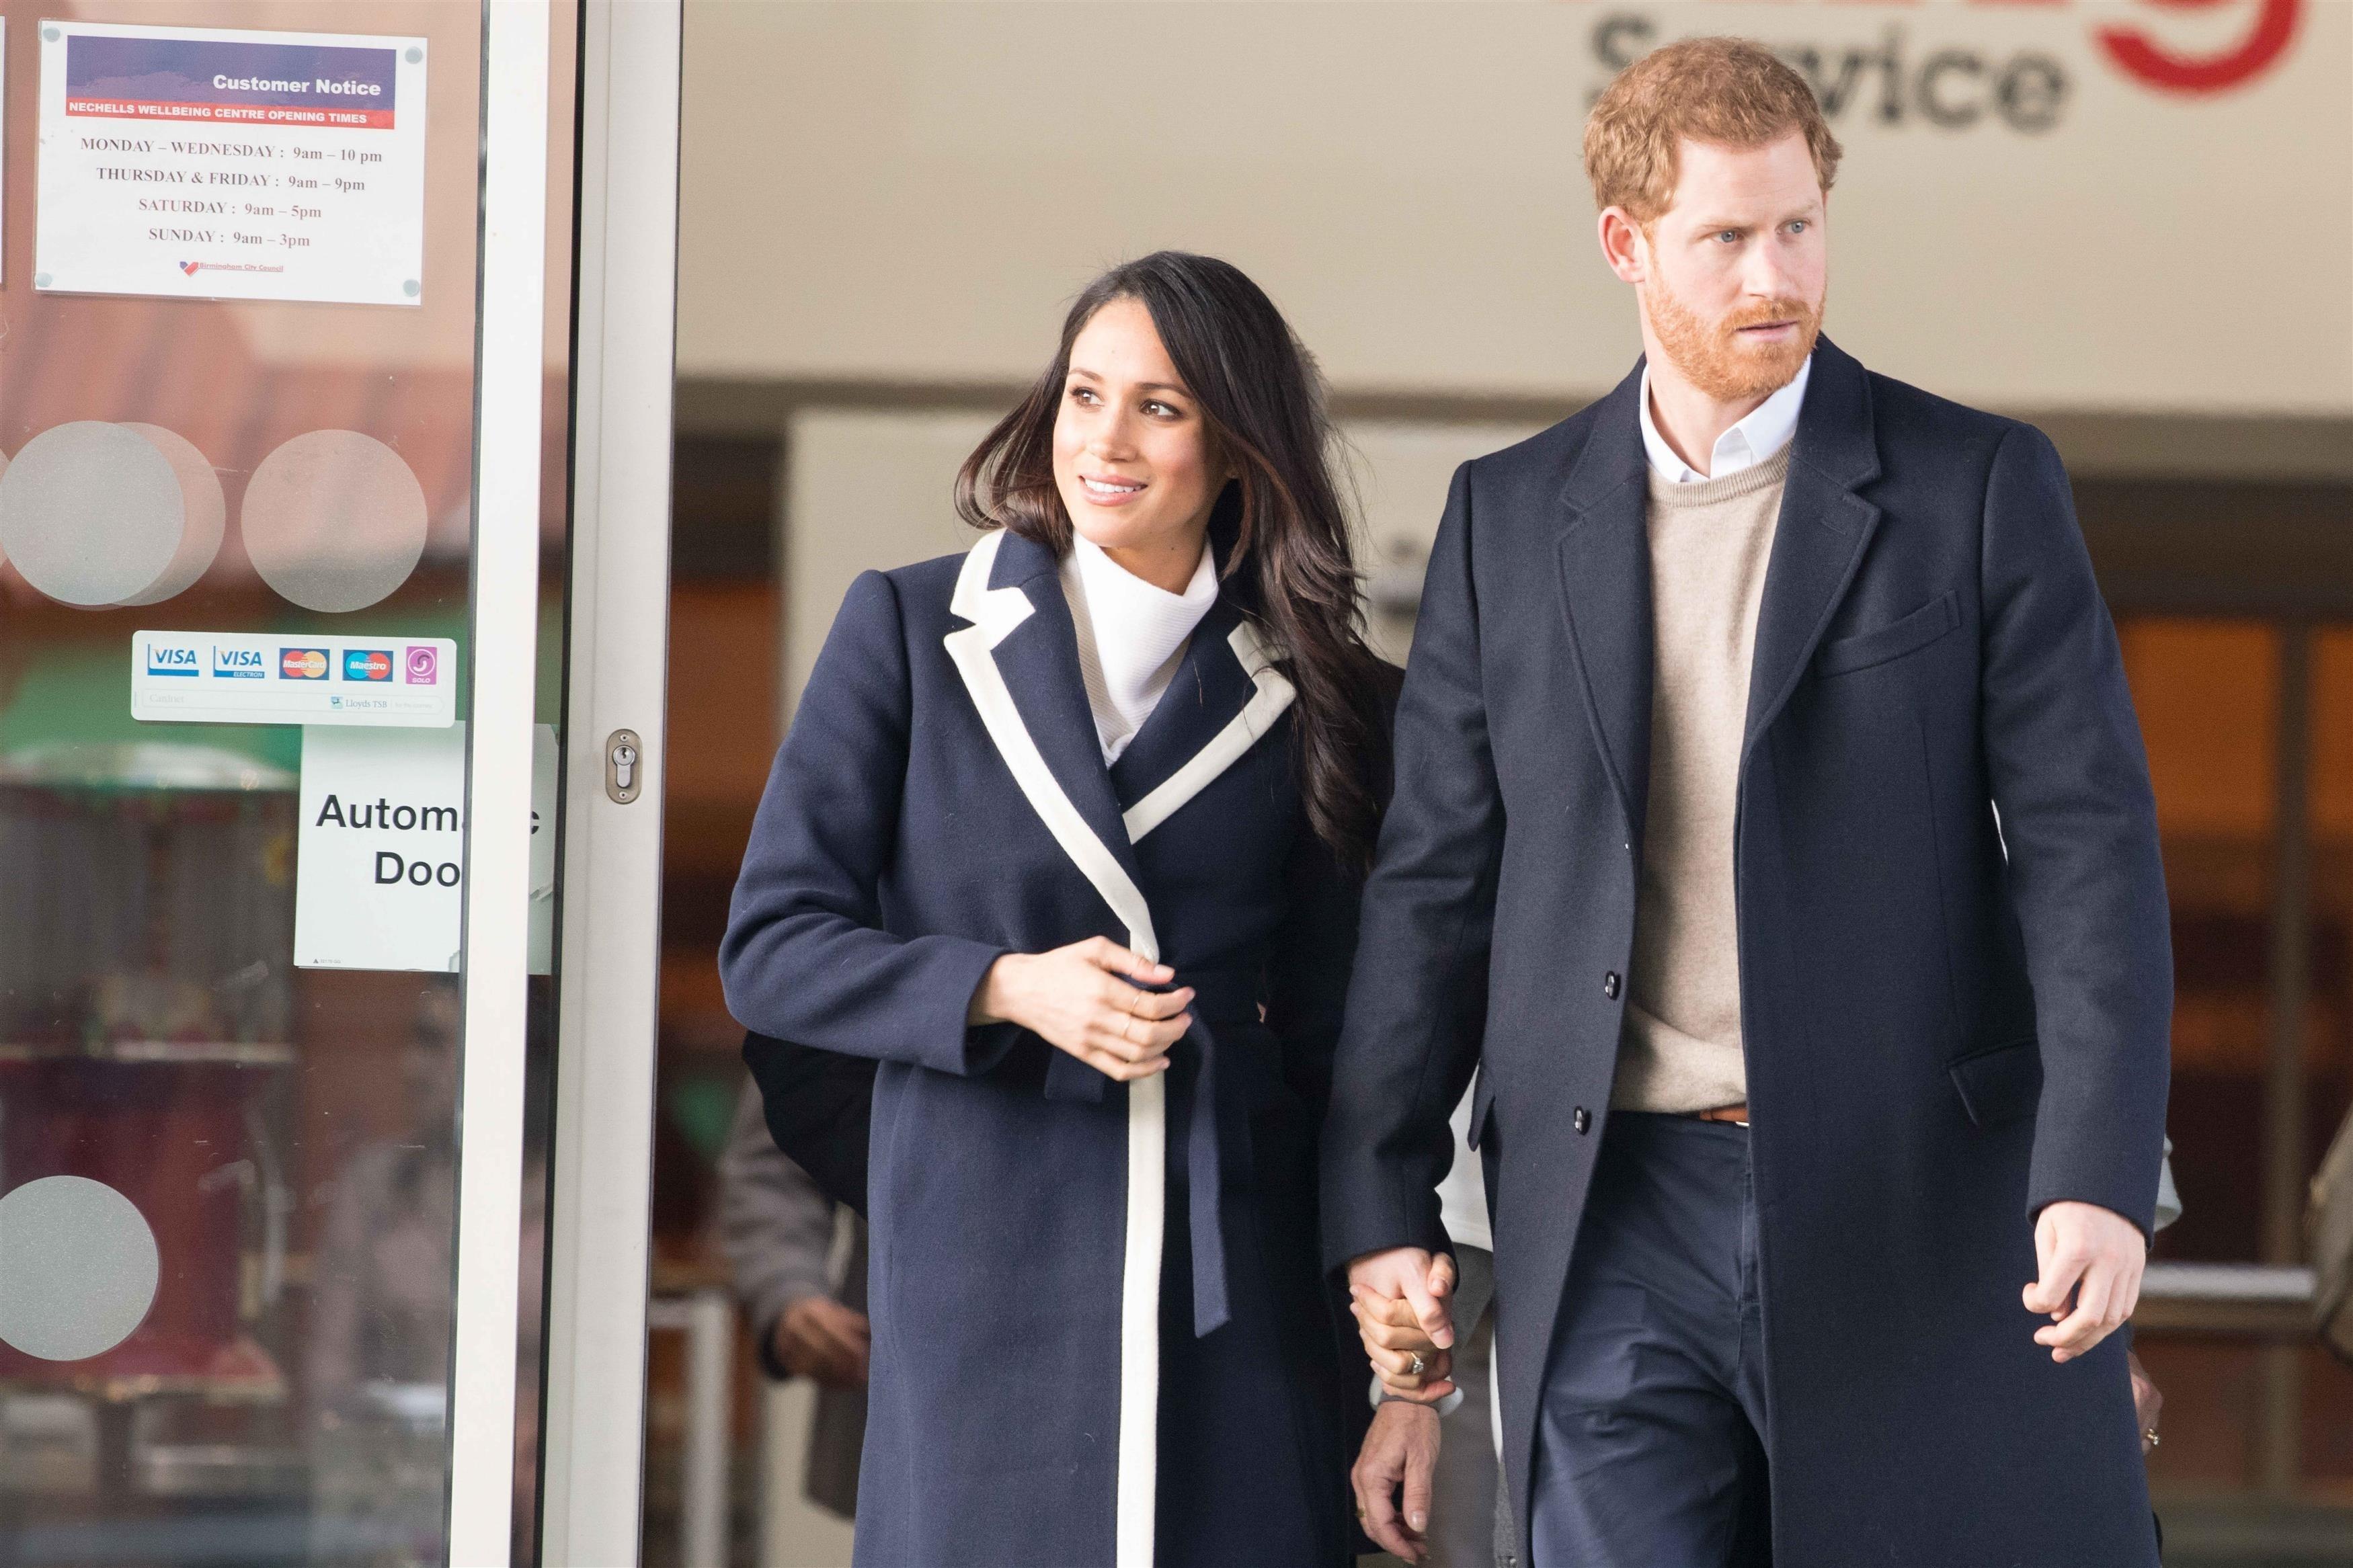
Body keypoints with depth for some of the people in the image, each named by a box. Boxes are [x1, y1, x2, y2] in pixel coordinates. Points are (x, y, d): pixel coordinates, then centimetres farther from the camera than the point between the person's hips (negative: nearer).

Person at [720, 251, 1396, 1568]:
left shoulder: (1313, 699, 9)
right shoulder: (911, 631, 5)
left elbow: (1336, 1027, 11)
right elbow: (772, 951, 2)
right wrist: (1008, 990, -14)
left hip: (1238, 1283, 1)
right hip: (987, 1261, -1)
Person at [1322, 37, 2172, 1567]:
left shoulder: (1980, 487, 1)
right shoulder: (1510, 519, 9)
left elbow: (2087, 841, -5)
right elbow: (1437, 879, 11)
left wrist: (2100, 1173, -16)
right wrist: (1383, 1207, 6)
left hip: (1919, 1209, -2)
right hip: (1622, 1231, 2)